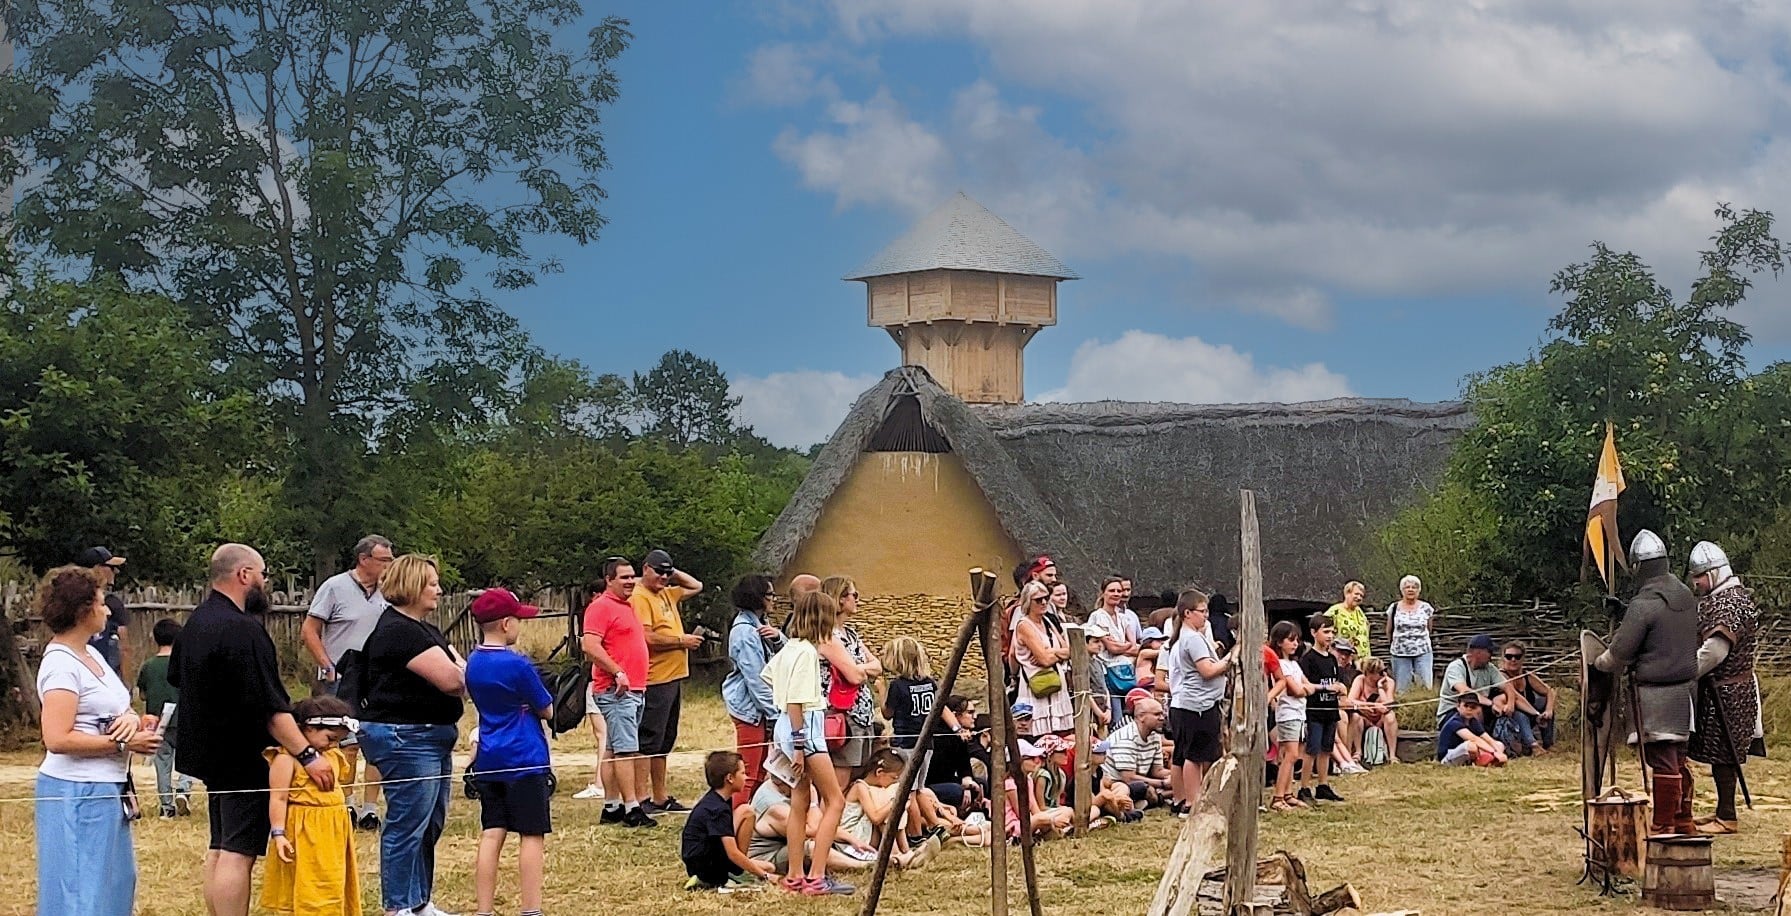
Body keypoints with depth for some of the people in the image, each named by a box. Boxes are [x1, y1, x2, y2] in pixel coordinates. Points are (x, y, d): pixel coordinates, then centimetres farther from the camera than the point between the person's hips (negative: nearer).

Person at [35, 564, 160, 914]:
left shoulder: (92, 655, 12)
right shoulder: (61, 665, -17)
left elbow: (114, 708, 17)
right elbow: (57, 739, -25)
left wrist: (131, 718, -7)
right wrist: (124, 744, -20)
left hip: (106, 789, 10)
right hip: (78, 792, -10)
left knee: (117, 883, 17)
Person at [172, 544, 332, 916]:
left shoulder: (196, 622, 11)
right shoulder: (242, 630, -21)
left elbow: (176, 677, 25)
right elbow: (270, 706, -25)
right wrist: (307, 756, -23)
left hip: (210, 752, 10)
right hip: (244, 759, -10)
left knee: (220, 849, 15)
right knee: (237, 853, -9)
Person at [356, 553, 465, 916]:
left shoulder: (425, 630, 19)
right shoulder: (399, 631, -16)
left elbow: (458, 667, 13)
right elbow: (451, 679, -21)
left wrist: (461, 672, -9)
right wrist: (473, 676, -1)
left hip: (431, 737, 11)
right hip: (405, 738, -11)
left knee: (429, 826, 16)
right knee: (407, 827, -4)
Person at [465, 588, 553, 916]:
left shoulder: (473, 663, 6)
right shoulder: (517, 664, -14)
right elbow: (547, 711, -4)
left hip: (488, 762, 7)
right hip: (525, 760, -7)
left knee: (491, 835, 6)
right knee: (532, 836, -1)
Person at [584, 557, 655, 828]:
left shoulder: (627, 606, 19)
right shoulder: (601, 607, -10)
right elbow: (590, 646, -21)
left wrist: (640, 681, 20)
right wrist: (617, 673, -22)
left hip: (635, 690, 10)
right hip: (616, 691, -10)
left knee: (614, 750, 12)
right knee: (626, 749, -12)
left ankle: (611, 807, 15)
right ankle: (632, 809, -14)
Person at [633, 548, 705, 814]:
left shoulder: (667, 593, 16)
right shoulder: (640, 598, -11)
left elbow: (696, 587, 30)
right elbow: (646, 637, -21)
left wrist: (674, 573, 14)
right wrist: (681, 641, -12)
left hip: (673, 677, 9)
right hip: (654, 680, -9)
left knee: (664, 742, 14)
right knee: (648, 742, -7)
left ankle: (660, 797, 20)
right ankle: (642, 797, -6)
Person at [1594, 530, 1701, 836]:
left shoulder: (1643, 604, -18)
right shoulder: (1687, 596, 8)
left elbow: (1620, 653, -14)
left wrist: (1597, 664, 8)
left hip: (1657, 692, -8)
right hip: (1686, 684, 8)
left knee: (1663, 761, -4)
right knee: (1678, 759, 17)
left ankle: (1663, 825, 0)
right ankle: (1683, 820, 25)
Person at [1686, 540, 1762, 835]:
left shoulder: (1730, 603, -18)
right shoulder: (1717, 599, 14)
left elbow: (1714, 652, -25)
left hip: (1726, 694, -10)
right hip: (1716, 692, 10)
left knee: (1723, 754, -5)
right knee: (1720, 754, 15)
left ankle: (1727, 818, 0)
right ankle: (1722, 811, 23)